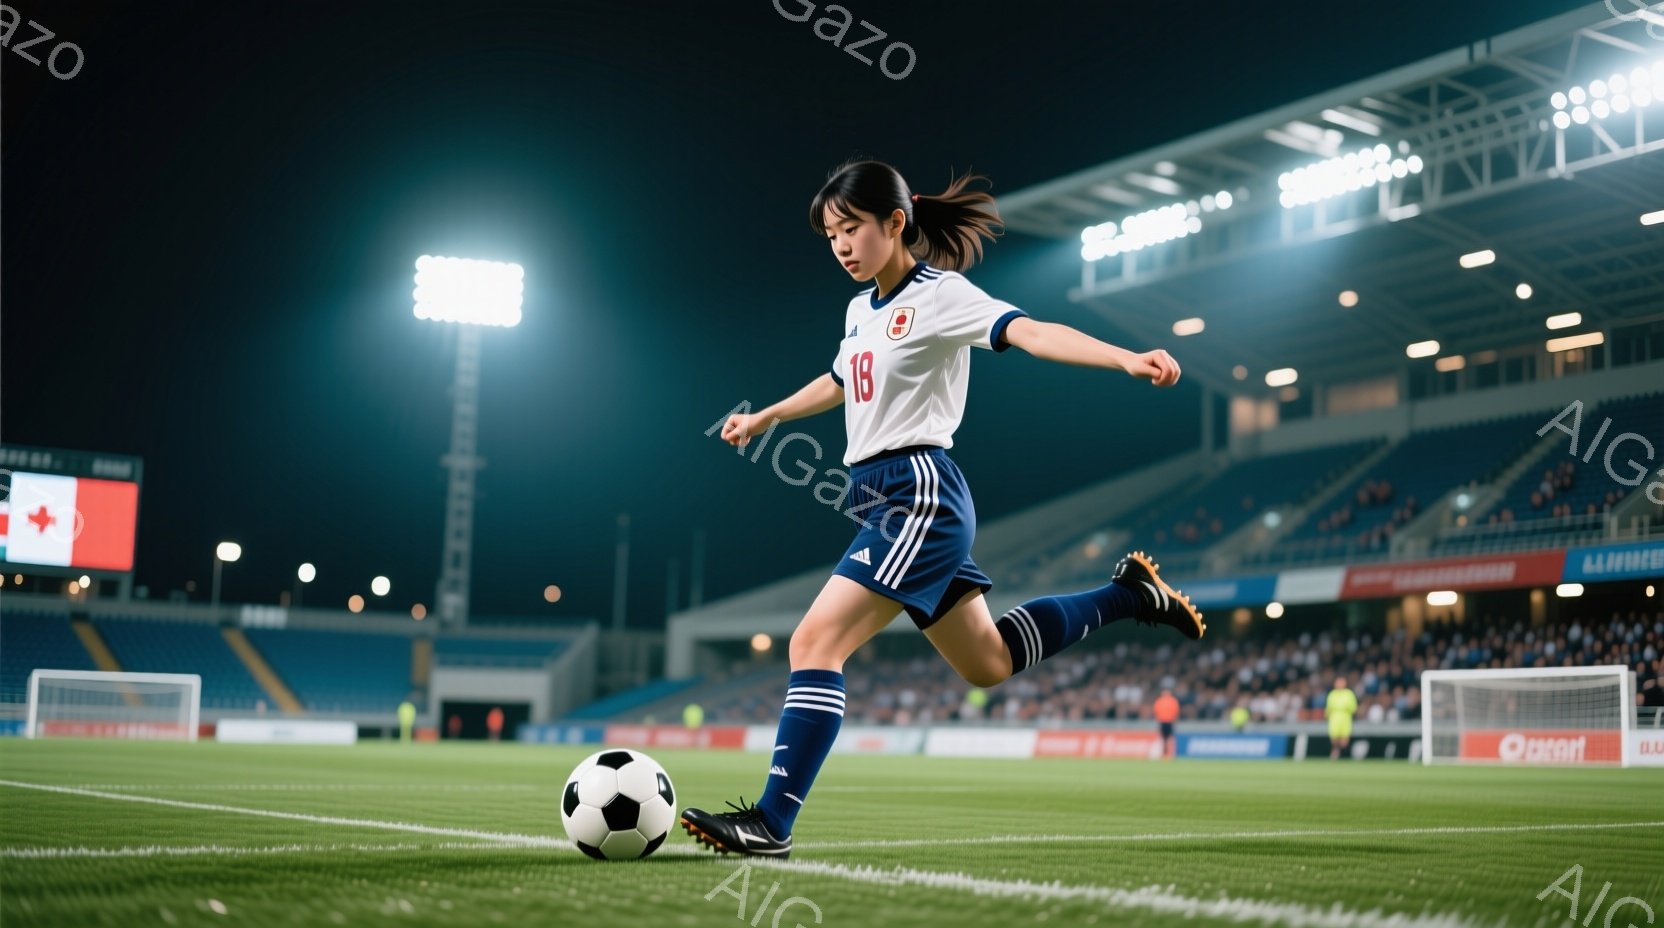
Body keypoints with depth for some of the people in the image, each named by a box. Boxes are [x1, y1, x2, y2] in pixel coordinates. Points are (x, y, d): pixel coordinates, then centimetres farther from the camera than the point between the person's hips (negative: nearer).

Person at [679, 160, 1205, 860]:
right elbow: (840, 381, 35)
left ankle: (772, 822, -14)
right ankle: (1129, 595, 31)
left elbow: (1030, 332, -25)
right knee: (988, 663, 20)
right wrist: (764, 418, 48)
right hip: (881, 496, 9)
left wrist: (1128, 359, -41)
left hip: (918, 494, -9)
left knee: (814, 643, -16)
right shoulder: (861, 309, 15)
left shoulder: (939, 294, -9)